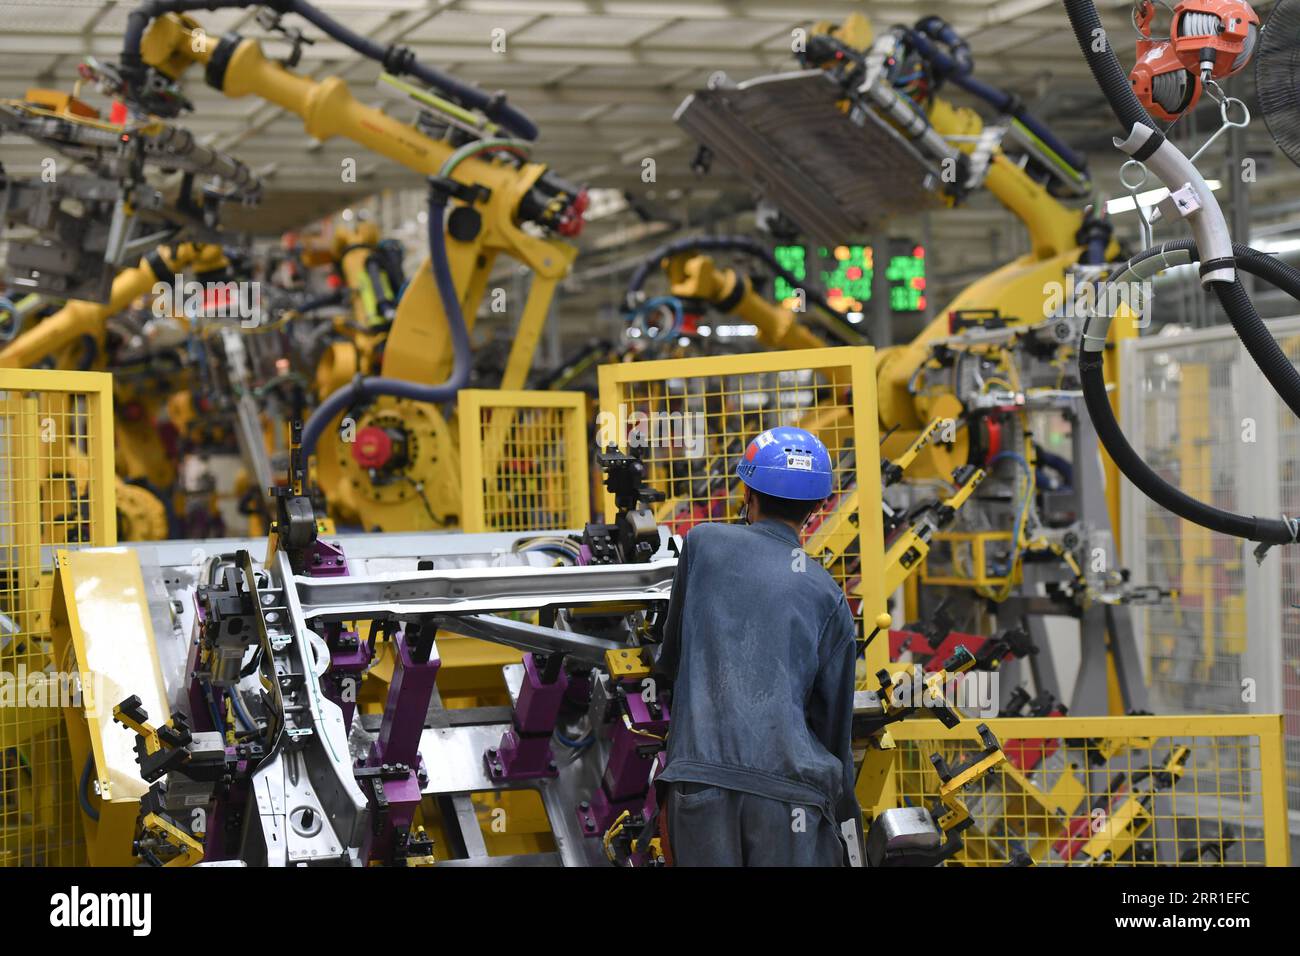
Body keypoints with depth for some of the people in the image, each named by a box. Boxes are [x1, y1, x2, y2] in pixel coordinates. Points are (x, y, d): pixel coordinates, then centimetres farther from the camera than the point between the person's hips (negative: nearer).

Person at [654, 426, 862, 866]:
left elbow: (669, 659, 20)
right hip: (790, 788, 0)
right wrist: (844, 819, 22)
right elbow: (835, 723, 13)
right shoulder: (829, 597, 12)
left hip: (700, 779, 0)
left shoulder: (703, 542, 10)